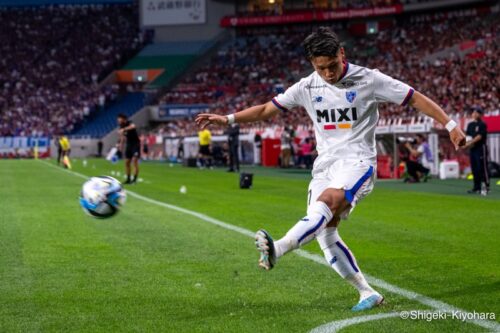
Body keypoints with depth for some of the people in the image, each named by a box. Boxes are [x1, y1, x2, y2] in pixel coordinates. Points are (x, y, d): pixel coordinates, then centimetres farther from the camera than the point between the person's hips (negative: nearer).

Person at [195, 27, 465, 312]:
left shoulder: (369, 80, -2)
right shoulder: (307, 87, 9)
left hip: (357, 161, -5)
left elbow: (416, 99, 2)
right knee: (325, 233, -8)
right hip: (325, 165, 5)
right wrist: (227, 119, 8)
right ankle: (368, 293, 2)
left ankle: (278, 249, -52)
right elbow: (267, 109, 16)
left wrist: (451, 125, -5)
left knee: (328, 200, -34)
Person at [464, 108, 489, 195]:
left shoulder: (482, 124, -6)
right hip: (472, 149, 7)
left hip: (480, 148, -7)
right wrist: (465, 143, -1)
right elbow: (467, 135, 19)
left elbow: (479, 136, -14)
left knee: (482, 168, -10)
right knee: (474, 169, 9)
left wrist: (470, 142, -21)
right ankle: (477, 187, 15)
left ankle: (486, 187, -8)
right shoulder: (470, 124, 17)